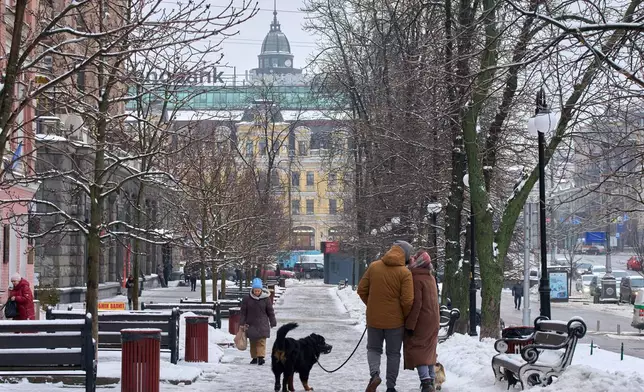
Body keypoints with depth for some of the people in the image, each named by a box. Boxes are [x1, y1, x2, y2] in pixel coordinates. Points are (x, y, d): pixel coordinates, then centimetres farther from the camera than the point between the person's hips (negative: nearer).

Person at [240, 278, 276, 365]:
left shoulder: (266, 298, -2)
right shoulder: (247, 299, -2)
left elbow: (270, 312, 5)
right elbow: (243, 312, 3)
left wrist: (273, 323, 6)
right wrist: (242, 323, -2)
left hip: (262, 325, -1)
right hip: (251, 324, 2)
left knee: (261, 341, -10)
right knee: (253, 342, 8)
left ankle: (261, 357, -17)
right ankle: (254, 358, 17)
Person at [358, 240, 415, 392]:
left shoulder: (373, 267, -3)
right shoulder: (405, 273, -13)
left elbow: (361, 290, 1)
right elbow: (407, 300, -16)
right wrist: (406, 317, 3)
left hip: (374, 318, 2)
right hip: (395, 320, -2)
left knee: (373, 348, 18)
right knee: (393, 353, 12)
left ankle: (374, 373, -8)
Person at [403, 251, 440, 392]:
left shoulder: (416, 279, -17)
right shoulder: (431, 278, 10)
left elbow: (416, 304, -20)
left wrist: (410, 325, -18)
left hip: (421, 321, -8)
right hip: (434, 321, 8)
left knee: (416, 349, -7)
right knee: (428, 350, 16)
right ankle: (430, 379, 21)